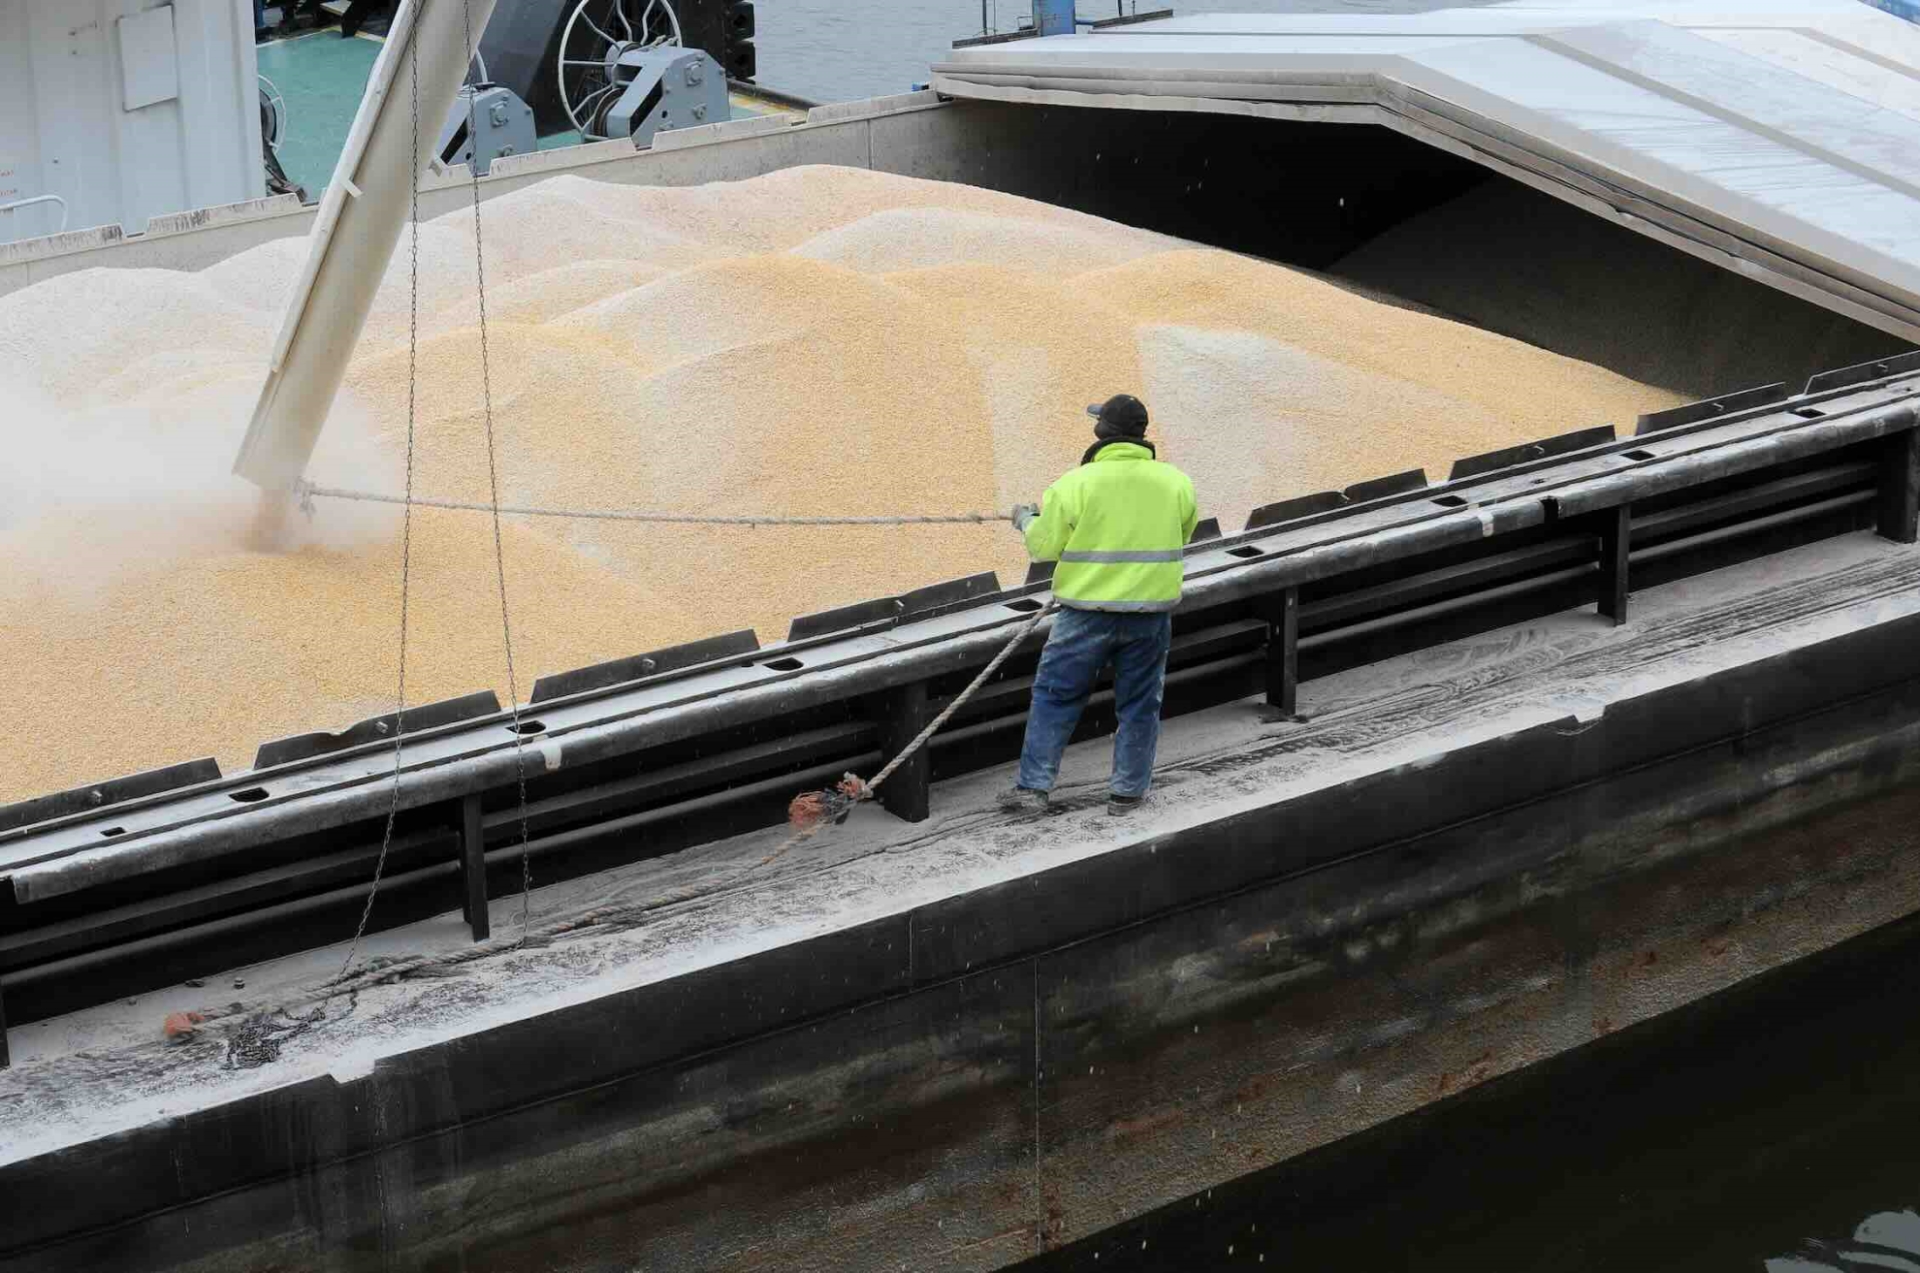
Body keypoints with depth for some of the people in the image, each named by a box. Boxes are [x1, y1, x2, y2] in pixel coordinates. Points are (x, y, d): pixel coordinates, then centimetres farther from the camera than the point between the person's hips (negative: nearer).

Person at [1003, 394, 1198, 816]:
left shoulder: (1076, 484, -11)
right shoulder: (1175, 482, -1)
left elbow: (1043, 545, -4)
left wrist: (1026, 520, 16)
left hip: (1088, 610, -2)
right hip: (1150, 610, 2)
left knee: (1055, 694, 9)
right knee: (1139, 702, 13)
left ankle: (1033, 786, 8)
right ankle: (1127, 791, 17)